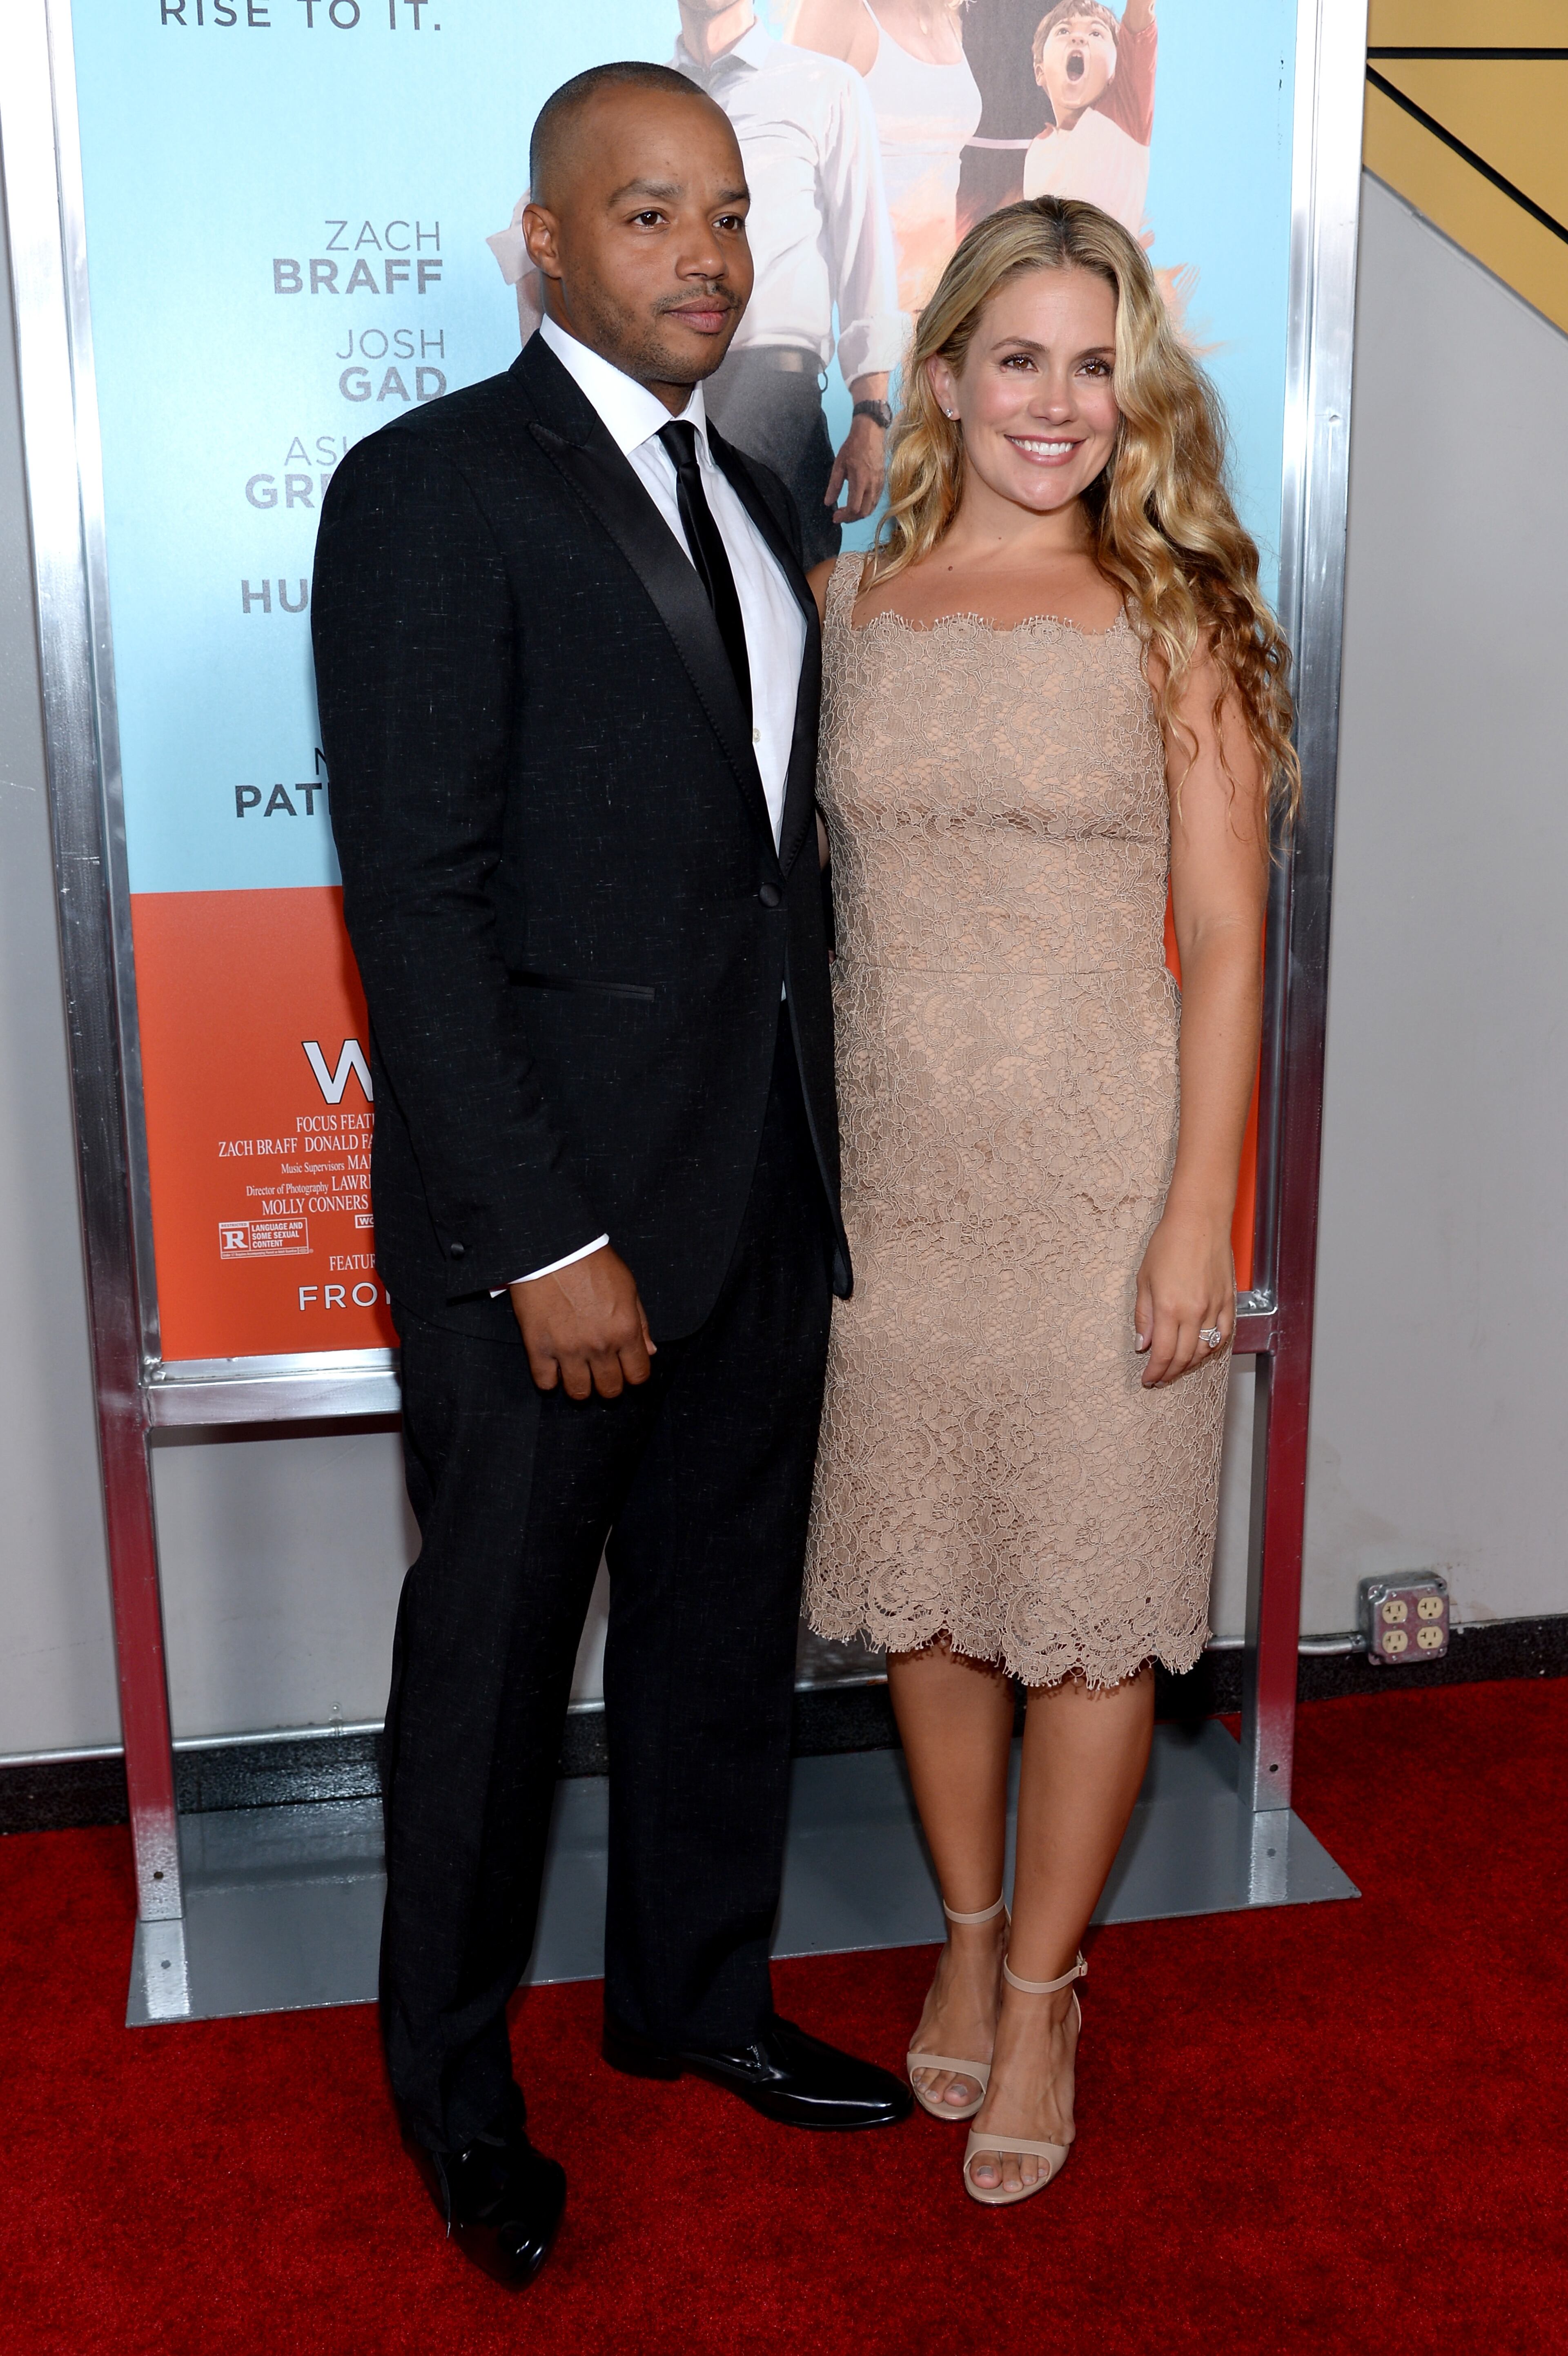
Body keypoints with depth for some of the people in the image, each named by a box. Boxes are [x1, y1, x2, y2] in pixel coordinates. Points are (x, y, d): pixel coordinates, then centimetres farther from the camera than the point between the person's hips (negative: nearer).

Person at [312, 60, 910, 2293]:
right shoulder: (436, 487, -11)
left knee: (726, 1617, 19)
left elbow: (768, 842, 13)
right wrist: (545, 1240, -19)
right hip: (550, 1208, -7)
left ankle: (696, 1992, 41)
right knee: (497, 1652, 10)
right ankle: (453, 2071, 34)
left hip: (763, 1194, 7)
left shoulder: (752, 501, 13)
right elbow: (413, 900, -16)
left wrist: (814, 1152, 8)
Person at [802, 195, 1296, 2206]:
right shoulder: (845, 604, 6)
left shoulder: (1171, 617, -2)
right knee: (923, 1583, 14)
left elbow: (1226, 942, -4)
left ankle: (1040, 1991, 27)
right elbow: (801, 890, 10)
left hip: (1100, 1172, -3)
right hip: (888, 1167, 3)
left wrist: (1197, 1219, -10)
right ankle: (968, 1935, 36)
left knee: (1093, 1598, 6)